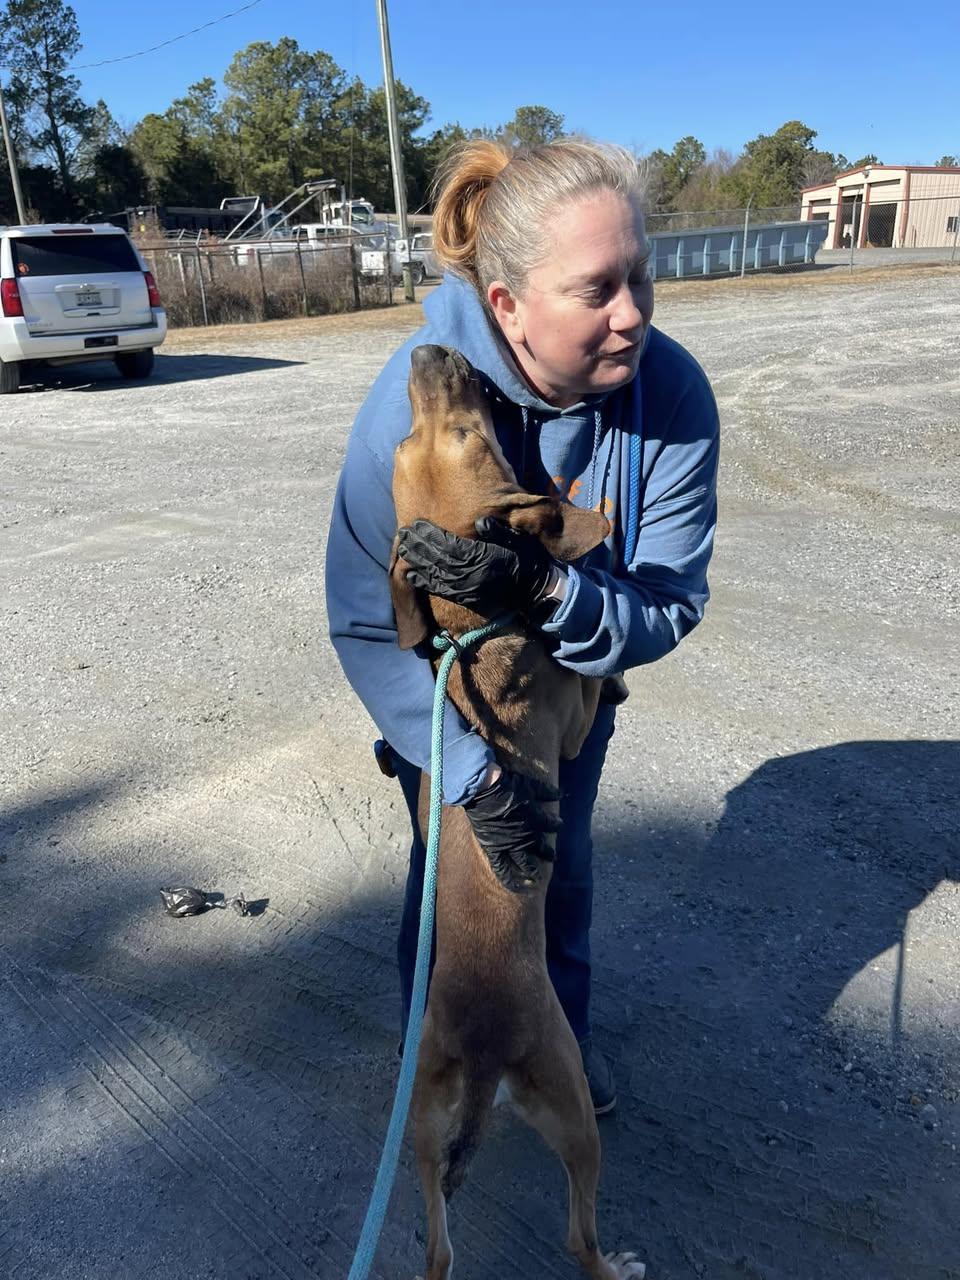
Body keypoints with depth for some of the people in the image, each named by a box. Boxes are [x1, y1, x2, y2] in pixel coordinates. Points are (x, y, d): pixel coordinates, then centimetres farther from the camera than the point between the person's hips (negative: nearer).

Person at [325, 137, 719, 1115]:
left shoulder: (672, 394, -30)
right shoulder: (413, 401, -35)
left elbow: (671, 605, -26)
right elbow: (368, 626, -28)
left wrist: (544, 586, -46)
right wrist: (473, 774, -31)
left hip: (574, 678, 2)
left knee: (562, 868, 20)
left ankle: (562, 1034, 51)